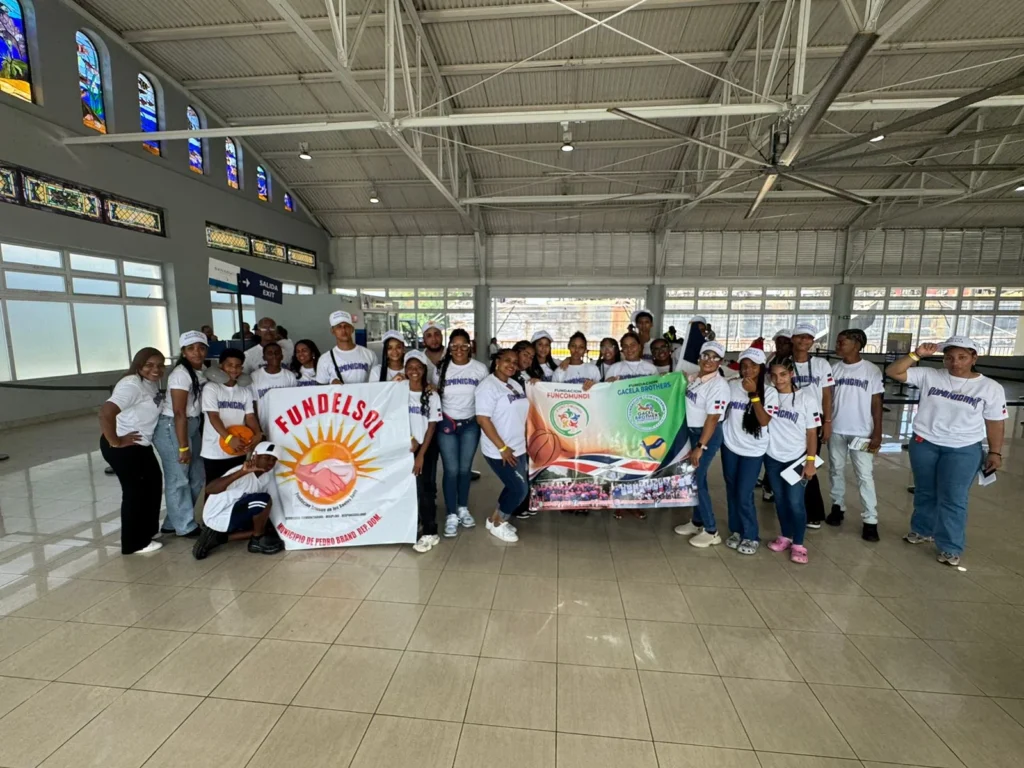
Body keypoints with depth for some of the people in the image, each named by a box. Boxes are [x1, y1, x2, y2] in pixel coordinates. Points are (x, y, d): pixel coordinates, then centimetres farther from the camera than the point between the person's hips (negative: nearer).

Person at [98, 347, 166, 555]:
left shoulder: (152, 383, 6)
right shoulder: (131, 385, -23)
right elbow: (106, 413, -33)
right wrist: (114, 442, -24)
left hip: (141, 445, 9)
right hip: (124, 448, -9)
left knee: (153, 484, 18)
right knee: (135, 491, 2)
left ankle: (147, 530, 35)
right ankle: (135, 543, 17)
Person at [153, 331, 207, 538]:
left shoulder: (202, 372, 7)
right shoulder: (181, 373, -18)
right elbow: (179, 413, -20)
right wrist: (183, 447, -20)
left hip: (193, 426, 9)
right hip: (172, 428, -9)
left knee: (197, 478, 15)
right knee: (178, 479, 4)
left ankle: (173, 522, 30)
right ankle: (185, 526, 18)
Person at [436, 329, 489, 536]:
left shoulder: (480, 369, -3)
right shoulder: (441, 368, -3)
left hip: (470, 424, 1)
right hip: (446, 424, -1)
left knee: (465, 468, 11)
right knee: (451, 469, 0)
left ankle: (463, 509, 30)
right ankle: (451, 515, 14)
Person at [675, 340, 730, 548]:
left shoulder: (719, 385, -18)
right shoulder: (694, 377, 4)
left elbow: (712, 419, -21)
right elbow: (686, 402, 18)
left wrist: (700, 447, -22)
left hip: (708, 435, -7)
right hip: (692, 432, 7)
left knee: (697, 479, -4)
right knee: (696, 477, 15)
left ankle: (711, 531, 11)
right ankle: (697, 522, 29)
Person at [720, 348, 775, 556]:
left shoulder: (769, 392, -8)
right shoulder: (732, 385, -3)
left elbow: (764, 420, -19)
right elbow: (721, 411, 8)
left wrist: (753, 394, -23)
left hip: (753, 451, -2)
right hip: (730, 446, 3)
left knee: (744, 495, -4)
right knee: (732, 492, 11)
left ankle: (751, 536, 16)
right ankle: (736, 530, 28)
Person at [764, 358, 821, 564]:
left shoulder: (806, 398, -8)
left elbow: (812, 433, -6)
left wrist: (810, 461, -9)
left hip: (796, 459, -3)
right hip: (772, 457, 3)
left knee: (795, 502, -1)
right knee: (780, 500, 14)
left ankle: (798, 544, 16)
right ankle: (785, 537, 31)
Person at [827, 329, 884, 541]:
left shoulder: (871, 370, -5)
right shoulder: (834, 369, 3)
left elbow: (876, 402, -4)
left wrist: (877, 433, -7)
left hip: (862, 432, -3)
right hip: (836, 430, 3)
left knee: (865, 476, 0)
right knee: (836, 470, 12)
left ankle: (870, 519, 9)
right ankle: (838, 506, 27)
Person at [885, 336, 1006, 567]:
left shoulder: (990, 388, -3)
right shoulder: (929, 376, -3)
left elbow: (995, 423, 1)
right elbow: (892, 372, -7)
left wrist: (995, 453, -1)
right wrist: (917, 355, -17)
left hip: (963, 450, -1)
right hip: (924, 444, 2)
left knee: (953, 499, 1)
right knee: (924, 492, 16)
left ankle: (950, 548, 14)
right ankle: (923, 530, 34)